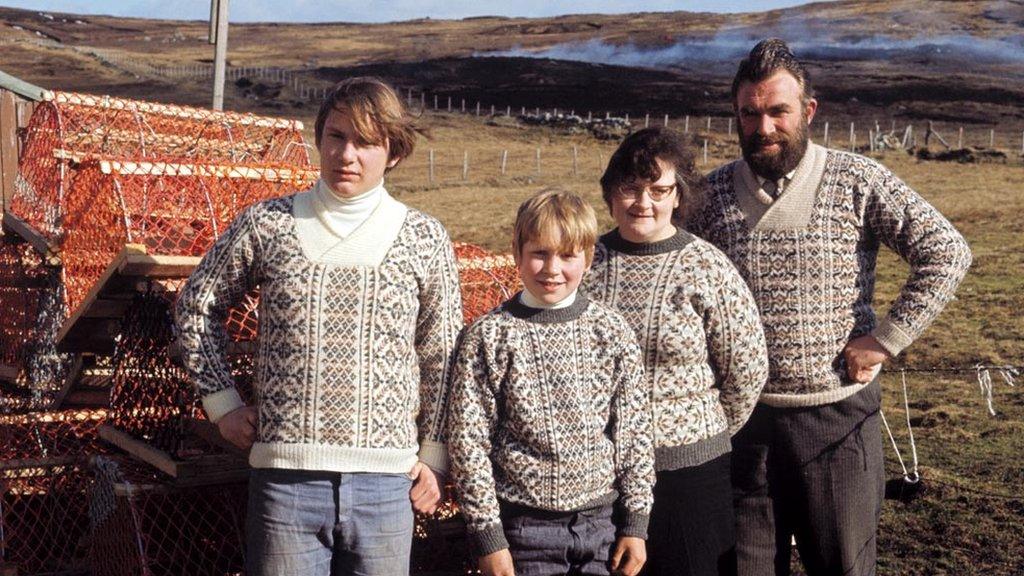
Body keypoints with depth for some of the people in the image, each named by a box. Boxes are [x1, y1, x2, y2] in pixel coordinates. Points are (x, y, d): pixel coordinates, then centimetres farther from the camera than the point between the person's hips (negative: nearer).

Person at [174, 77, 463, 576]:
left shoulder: (424, 239, 2)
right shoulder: (266, 225, 1)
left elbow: (442, 357, 9)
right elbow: (197, 306, 14)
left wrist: (434, 455, 8)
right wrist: (223, 403, 8)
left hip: (385, 483, 1)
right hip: (285, 476, 0)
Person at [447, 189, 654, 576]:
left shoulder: (612, 332, 1)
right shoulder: (488, 337, -7)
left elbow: (634, 432, 5)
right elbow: (467, 442, -6)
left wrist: (636, 523, 4)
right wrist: (488, 536, -7)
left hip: (601, 519, 3)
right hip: (523, 524, -2)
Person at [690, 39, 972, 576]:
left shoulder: (857, 181, -5)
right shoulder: (714, 192, 2)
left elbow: (947, 253, -6)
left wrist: (885, 338, -10)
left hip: (839, 416, -2)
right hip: (743, 416, 2)